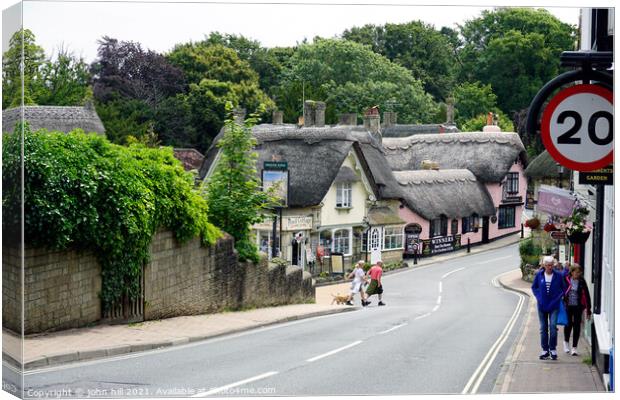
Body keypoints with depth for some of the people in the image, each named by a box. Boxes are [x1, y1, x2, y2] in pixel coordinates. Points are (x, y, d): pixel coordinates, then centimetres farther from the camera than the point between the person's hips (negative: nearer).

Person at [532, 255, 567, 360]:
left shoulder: (559, 275, -4)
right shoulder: (539, 275, 1)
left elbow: (564, 288, 7)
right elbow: (534, 287, 13)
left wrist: (559, 297, -5)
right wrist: (539, 297, 0)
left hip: (554, 306, -2)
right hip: (542, 306, 2)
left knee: (553, 326, -15)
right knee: (543, 328, 7)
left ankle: (553, 349, -2)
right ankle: (545, 350, 17)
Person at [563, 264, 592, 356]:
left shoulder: (581, 281, -2)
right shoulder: (566, 280, -4)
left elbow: (586, 295, 1)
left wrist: (588, 309, 1)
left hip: (578, 307, 0)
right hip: (568, 306, 0)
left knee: (577, 326, 1)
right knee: (568, 324, 3)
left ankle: (574, 348, 8)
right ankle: (566, 342, 32)